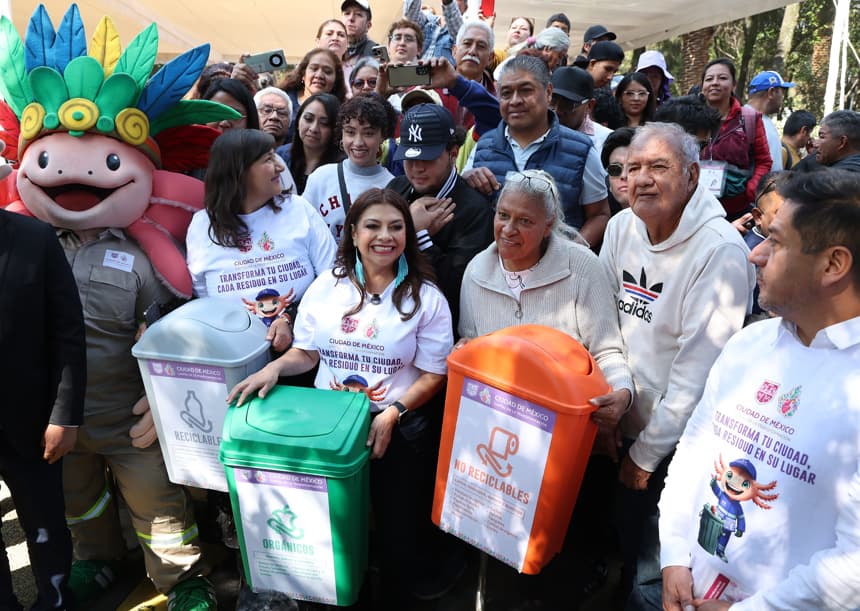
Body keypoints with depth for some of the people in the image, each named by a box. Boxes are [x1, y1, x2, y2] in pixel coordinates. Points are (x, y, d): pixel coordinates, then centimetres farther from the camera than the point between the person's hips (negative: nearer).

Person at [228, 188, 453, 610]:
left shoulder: (425, 297, -6)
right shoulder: (327, 286, 2)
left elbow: (433, 375, -5)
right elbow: (307, 353, 8)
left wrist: (392, 414, -18)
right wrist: (276, 367, -13)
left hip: (399, 428, -2)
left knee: (398, 529, 9)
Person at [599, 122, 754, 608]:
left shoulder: (720, 250, -21)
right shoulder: (622, 227, -2)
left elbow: (698, 369, -21)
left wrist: (647, 453, -15)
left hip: (674, 443, -5)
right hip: (618, 424, 5)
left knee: (653, 564, 13)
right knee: (615, 536, 23)